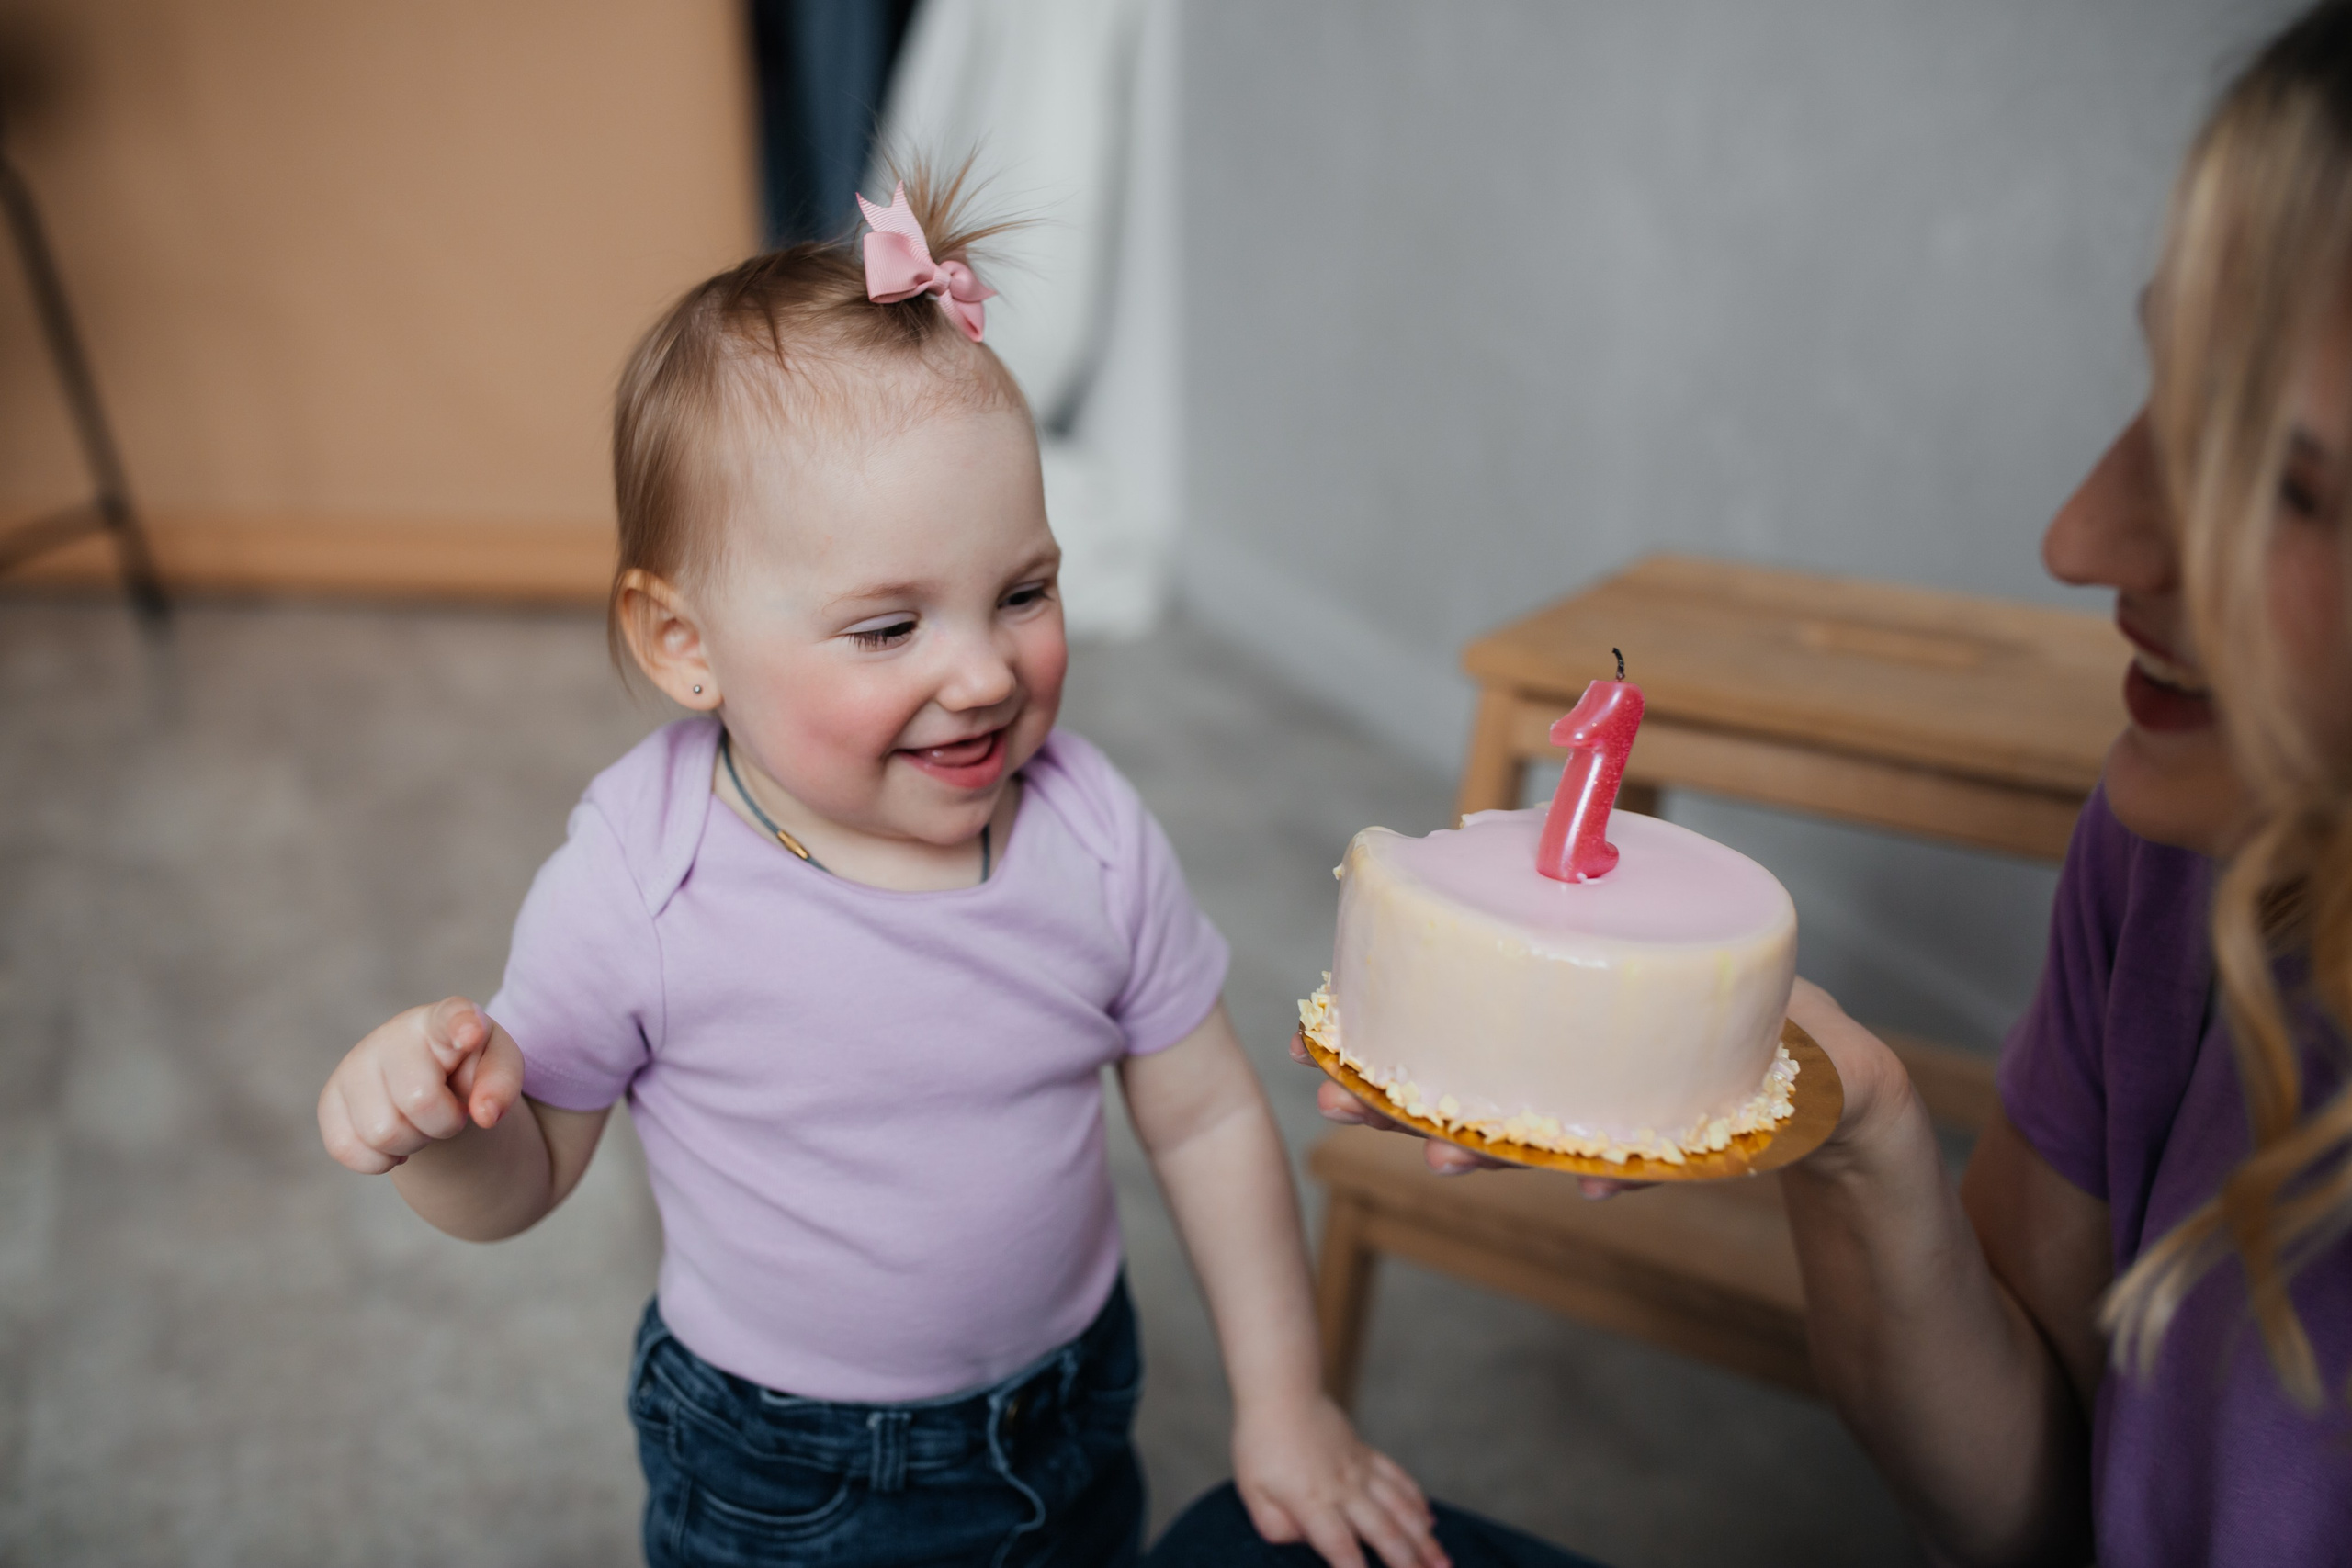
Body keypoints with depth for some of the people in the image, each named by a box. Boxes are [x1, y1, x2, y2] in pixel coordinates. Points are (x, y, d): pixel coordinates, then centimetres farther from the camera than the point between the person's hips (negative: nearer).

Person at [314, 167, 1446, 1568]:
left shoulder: (1095, 833, -18)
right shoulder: (633, 895, -24)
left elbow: (1206, 1118, -6)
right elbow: (521, 1184, -9)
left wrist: (1285, 1402, -1)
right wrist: (436, 1123, -32)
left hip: (1071, 1417, 2)